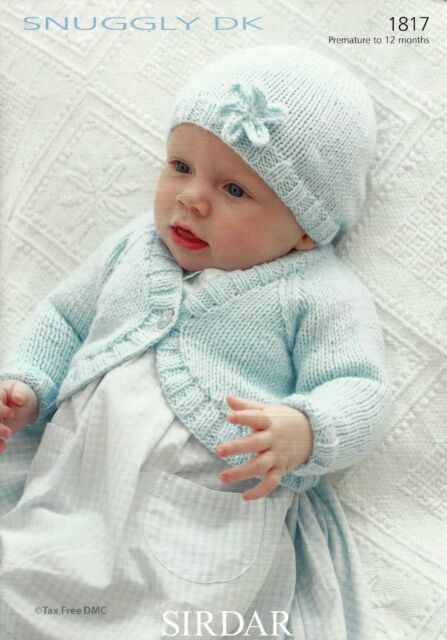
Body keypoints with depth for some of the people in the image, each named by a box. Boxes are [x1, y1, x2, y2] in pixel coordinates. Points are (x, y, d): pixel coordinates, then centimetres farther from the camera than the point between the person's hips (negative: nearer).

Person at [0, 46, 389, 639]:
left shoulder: (320, 295, -1)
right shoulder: (135, 247, 14)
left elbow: (358, 394, -8)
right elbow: (64, 317, 24)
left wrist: (300, 431, -28)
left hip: (216, 520, -4)